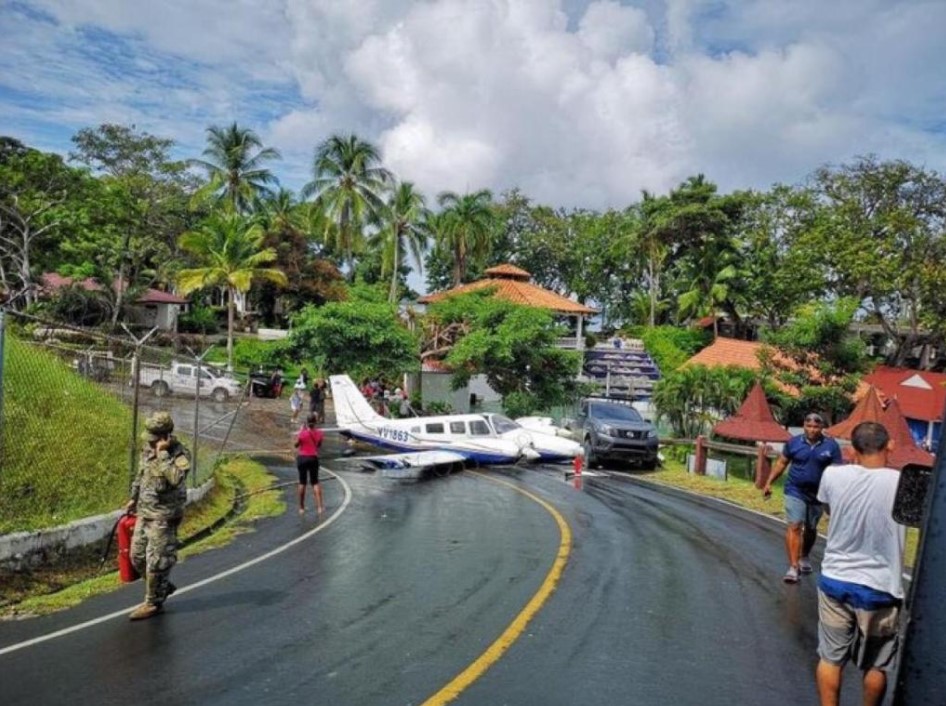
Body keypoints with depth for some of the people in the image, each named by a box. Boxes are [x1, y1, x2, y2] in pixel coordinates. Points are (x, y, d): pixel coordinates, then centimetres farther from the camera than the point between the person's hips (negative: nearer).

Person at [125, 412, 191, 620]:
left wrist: (162, 454, -33)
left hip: (164, 516, -8)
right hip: (144, 512, 8)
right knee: (137, 556, 14)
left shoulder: (180, 454, -19)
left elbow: (175, 478, -38)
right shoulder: (148, 448, 4)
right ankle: (162, 587, 34)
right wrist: (134, 498, 25)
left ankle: (153, 603, 16)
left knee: (156, 561, 0)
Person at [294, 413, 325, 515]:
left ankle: (301, 508, 15)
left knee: (302, 483, 9)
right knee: (315, 482, 10)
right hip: (313, 458, 2)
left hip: (302, 458, -1)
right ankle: (319, 506, 0)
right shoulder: (318, 432, -5)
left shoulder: (302, 433, -13)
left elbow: (296, 445, 0)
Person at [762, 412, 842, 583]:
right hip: (795, 492, -1)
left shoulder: (831, 445, -5)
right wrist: (769, 483, 0)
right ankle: (793, 566, -9)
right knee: (794, 527, -10)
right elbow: (781, 462, 4)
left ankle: (804, 557, 43)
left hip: (818, 494, 1)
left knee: (811, 528, 18)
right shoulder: (794, 442, -4)